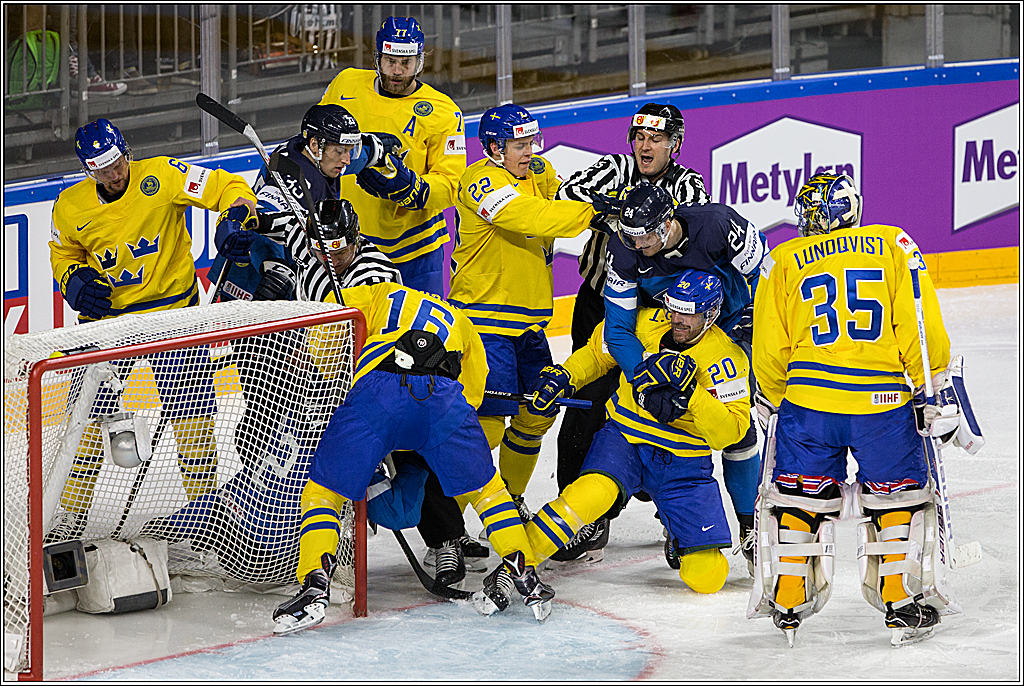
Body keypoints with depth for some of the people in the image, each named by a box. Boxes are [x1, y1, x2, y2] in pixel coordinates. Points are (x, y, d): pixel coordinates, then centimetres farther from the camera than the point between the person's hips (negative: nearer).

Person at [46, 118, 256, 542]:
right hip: (106, 314, 2)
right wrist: (75, 281, -7)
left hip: (172, 308, -2)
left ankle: (204, 497, 13)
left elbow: (228, 188, -12)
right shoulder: (71, 207, -4)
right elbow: (62, 255, 13)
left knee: (192, 411, -5)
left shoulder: (162, 177, -14)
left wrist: (237, 215, -32)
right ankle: (71, 515, 11)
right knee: (89, 413, 0)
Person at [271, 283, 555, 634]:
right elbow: (471, 397, 34)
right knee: (482, 485, 25)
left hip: (373, 387, -2)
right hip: (444, 394, 2)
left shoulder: (377, 294, 35)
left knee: (322, 492, 11)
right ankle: (522, 571, 15)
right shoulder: (462, 325, 42)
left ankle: (315, 584, -6)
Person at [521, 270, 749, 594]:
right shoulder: (645, 324, -4)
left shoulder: (726, 358, -11)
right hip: (624, 437, 0)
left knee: (707, 577, -7)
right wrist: (564, 376, -2)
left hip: (683, 464, 0)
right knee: (594, 492, -37)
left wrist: (690, 396, -30)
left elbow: (731, 431, -18)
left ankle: (681, 542, 29)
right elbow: (597, 353, 15)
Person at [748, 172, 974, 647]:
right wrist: (932, 383, 11)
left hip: (808, 399, 1)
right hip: (884, 401, -1)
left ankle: (787, 604, 18)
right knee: (898, 497, 15)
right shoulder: (893, 244, 6)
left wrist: (771, 399, 25)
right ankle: (900, 601, 14)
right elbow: (921, 327, -1)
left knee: (798, 499, 16)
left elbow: (769, 350, 9)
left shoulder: (783, 261, 8)